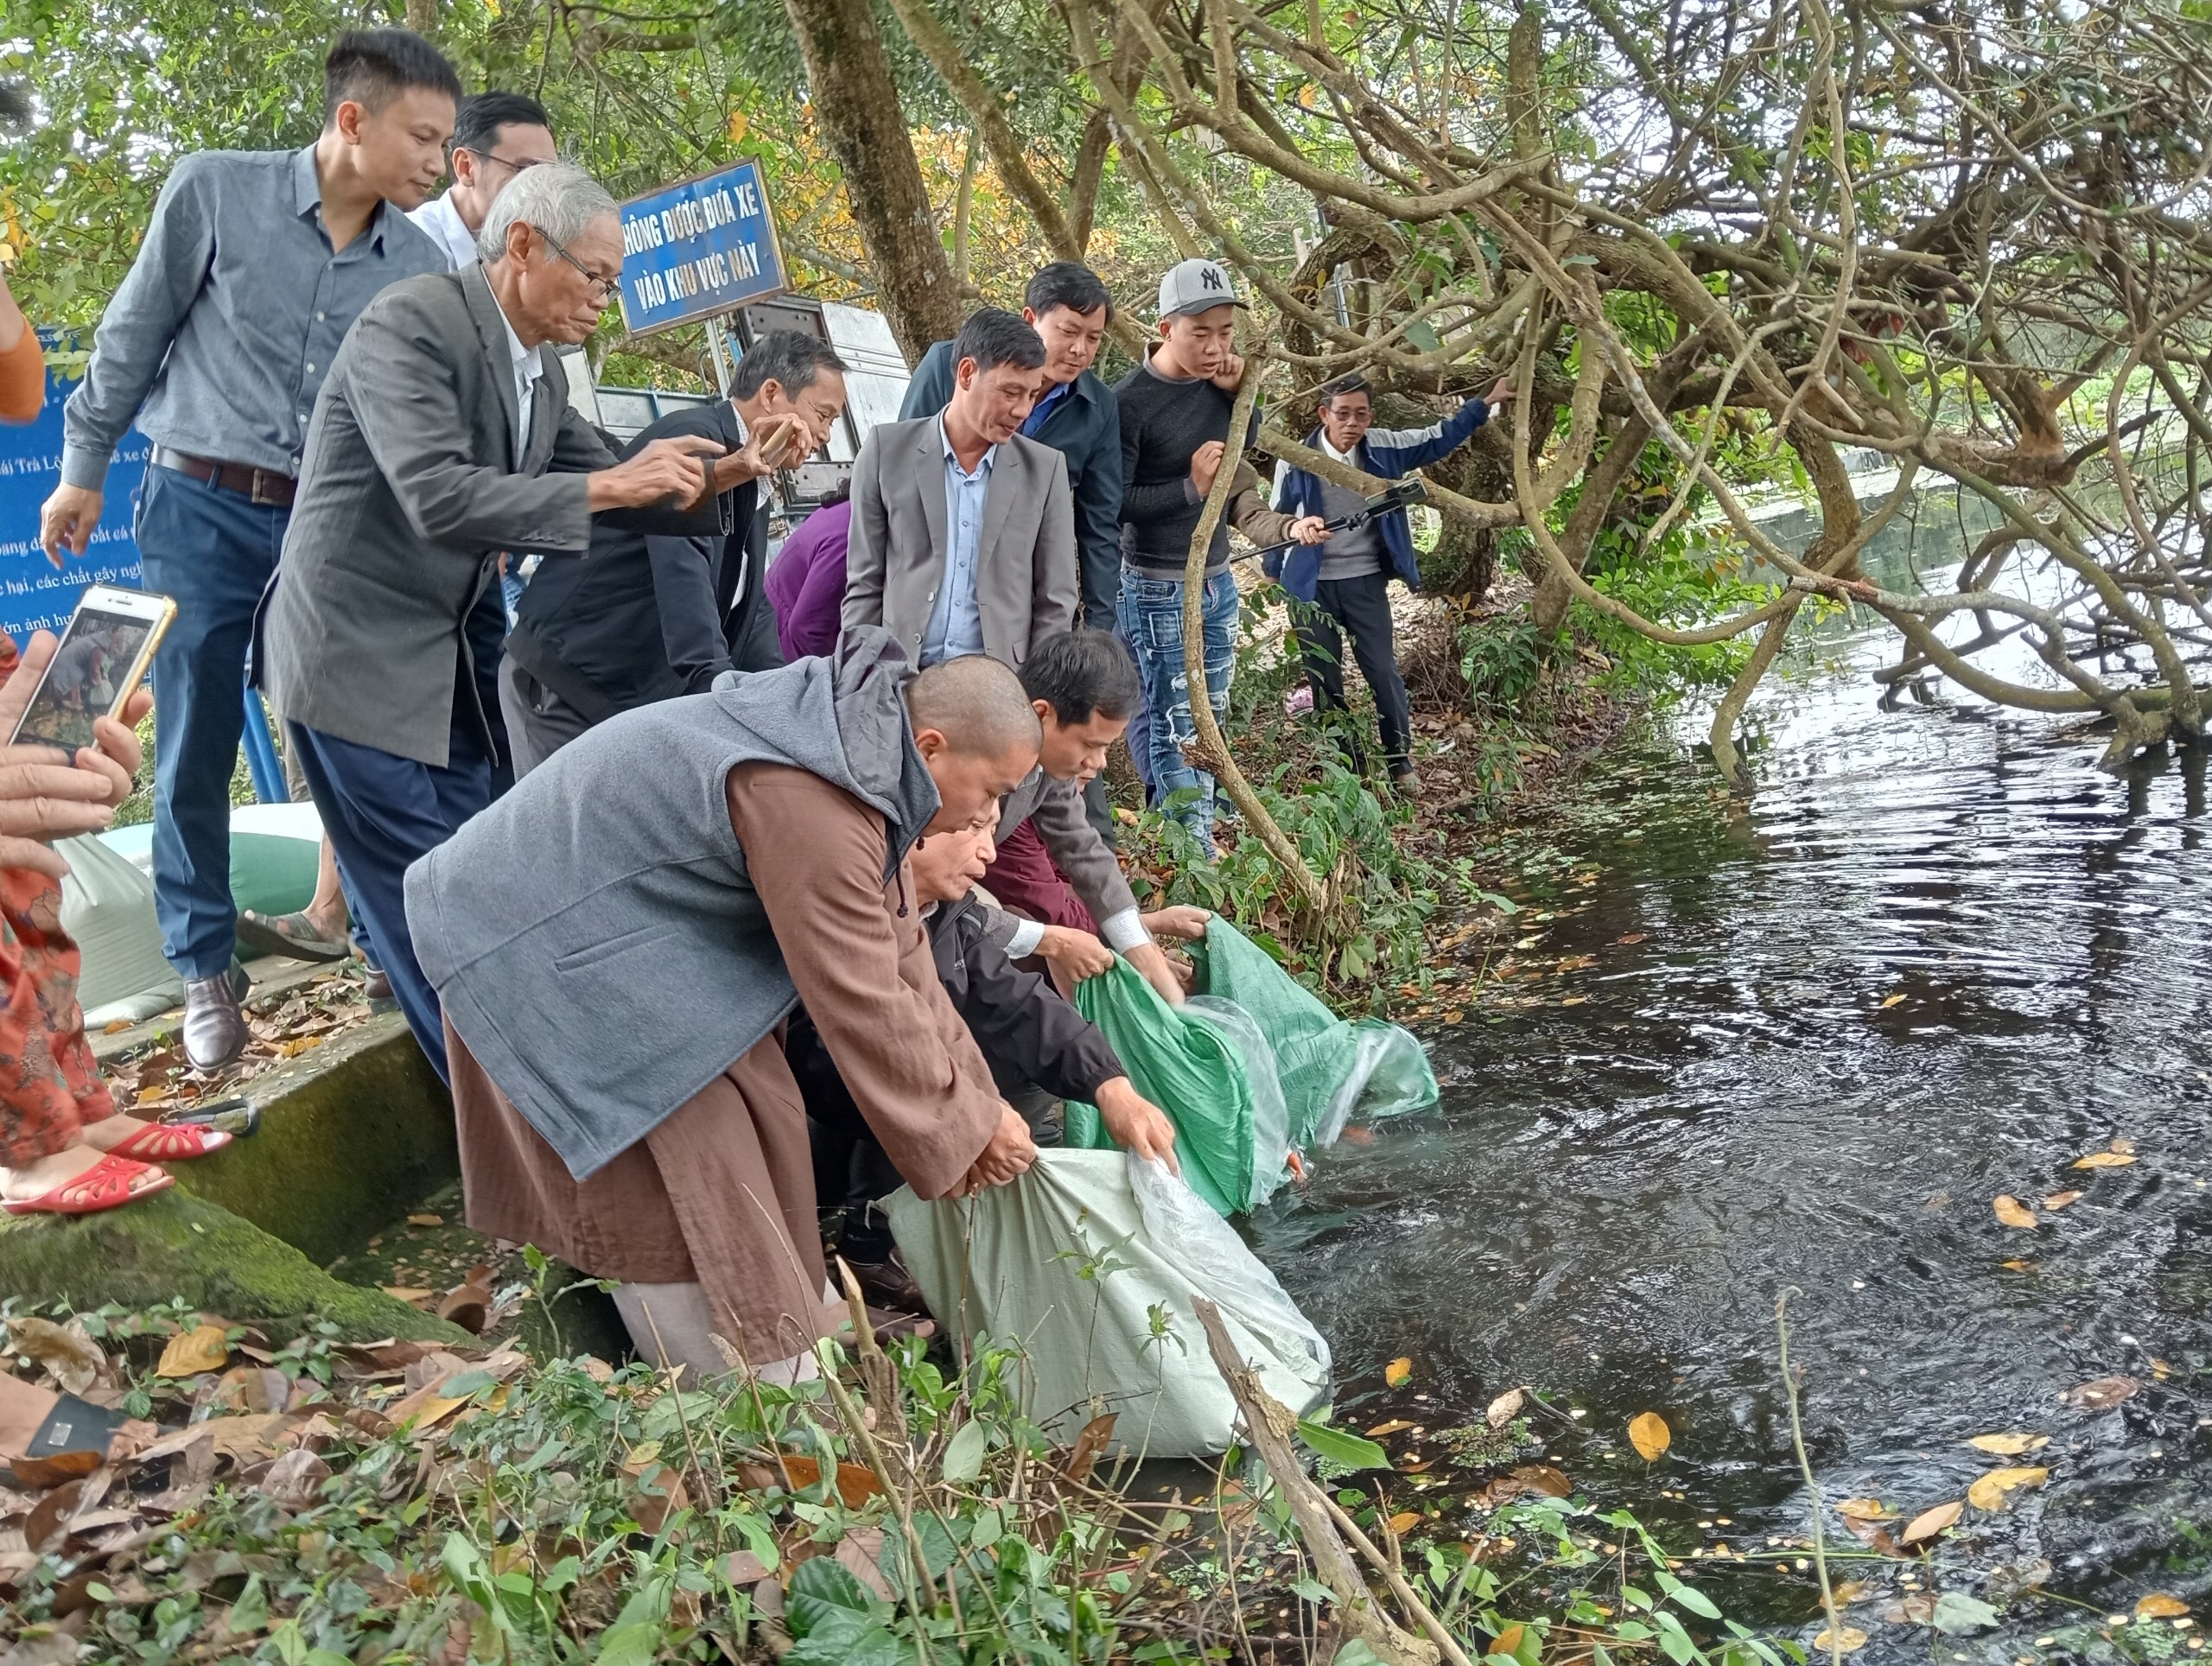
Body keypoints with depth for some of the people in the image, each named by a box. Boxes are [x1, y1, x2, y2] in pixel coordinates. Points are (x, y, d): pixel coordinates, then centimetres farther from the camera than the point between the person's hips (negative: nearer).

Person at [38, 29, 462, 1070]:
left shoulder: (418, 263, 2)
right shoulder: (215, 190, -6)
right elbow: (133, 334, 2)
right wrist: (83, 468, 6)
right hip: (203, 509, -2)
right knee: (195, 751, 2)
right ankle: (206, 972, 15)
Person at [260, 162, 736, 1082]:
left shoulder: (540, 367, 8)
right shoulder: (410, 323, -18)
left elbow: (611, 484, 14)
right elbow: (439, 499, -29)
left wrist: (714, 478, -4)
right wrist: (606, 486, -27)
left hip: (438, 655, 9)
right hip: (355, 652, -8)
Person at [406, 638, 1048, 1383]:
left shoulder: (865, 750, 0)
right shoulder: (812, 802, -32)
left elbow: (897, 959, 4)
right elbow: (861, 1006, -26)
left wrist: (975, 1098, 3)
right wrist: (968, 1127, -12)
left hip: (636, 927, 10)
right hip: (544, 942, -10)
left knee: (762, 1119, 9)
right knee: (696, 1171, -7)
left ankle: (795, 1318, 23)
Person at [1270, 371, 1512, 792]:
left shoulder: (1382, 448, -7)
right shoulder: (1298, 459, -14)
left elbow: (1439, 438, 7)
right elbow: (1278, 516, 1)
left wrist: (1489, 402, 5)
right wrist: (1274, 569, 12)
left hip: (1365, 582, 2)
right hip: (1312, 586, -1)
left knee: (1384, 672, 1)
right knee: (1324, 679, 7)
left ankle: (1400, 762, 16)